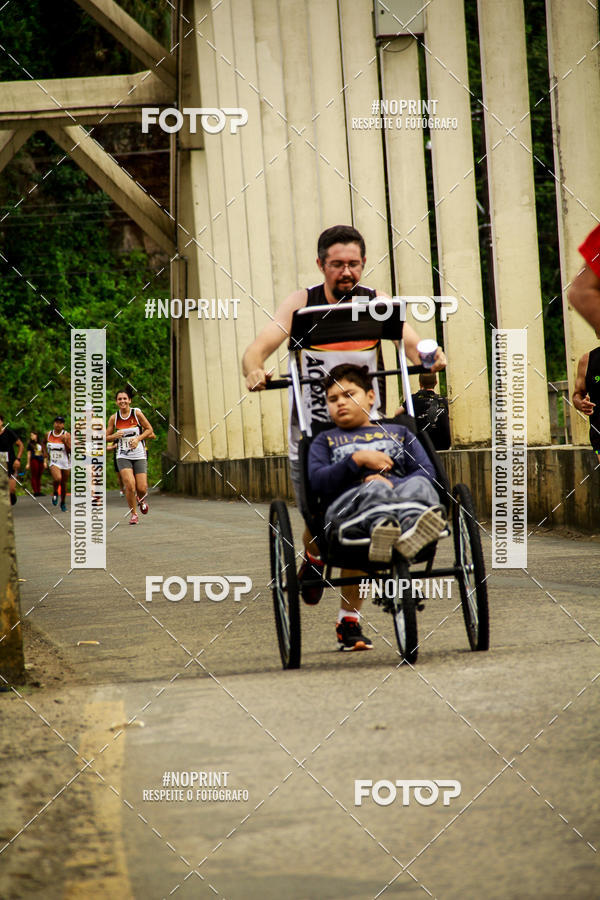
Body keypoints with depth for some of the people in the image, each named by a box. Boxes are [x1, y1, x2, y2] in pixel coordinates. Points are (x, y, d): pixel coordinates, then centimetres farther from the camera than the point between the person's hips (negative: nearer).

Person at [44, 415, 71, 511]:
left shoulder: (67, 435, -7)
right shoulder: (48, 434, 0)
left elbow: (70, 451, -11)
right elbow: (44, 443, 22)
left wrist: (65, 442, -25)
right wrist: (45, 453, 7)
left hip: (65, 463, 1)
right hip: (54, 462, -1)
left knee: (64, 484, 11)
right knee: (57, 478, -28)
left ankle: (63, 502, 34)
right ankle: (55, 493, 4)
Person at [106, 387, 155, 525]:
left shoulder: (137, 413, -4)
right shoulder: (114, 418, 0)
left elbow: (149, 430, 3)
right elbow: (106, 437, 8)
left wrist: (138, 438, -12)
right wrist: (115, 436, -13)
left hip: (139, 455, 0)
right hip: (123, 456, 0)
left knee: (142, 489, -6)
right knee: (129, 485, -18)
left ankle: (141, 499, 33)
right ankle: (133, 513, 2)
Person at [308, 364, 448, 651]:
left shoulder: (398, 432, 32)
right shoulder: (325, 441, 31)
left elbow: (427, 471, 13)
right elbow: (318, 481, 9)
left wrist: (391, 482, -6)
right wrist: (357, 460, -1)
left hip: (400, 493, 2)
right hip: (347, 505, -2)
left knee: (420, 486, -35)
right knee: (374, 491, -39)